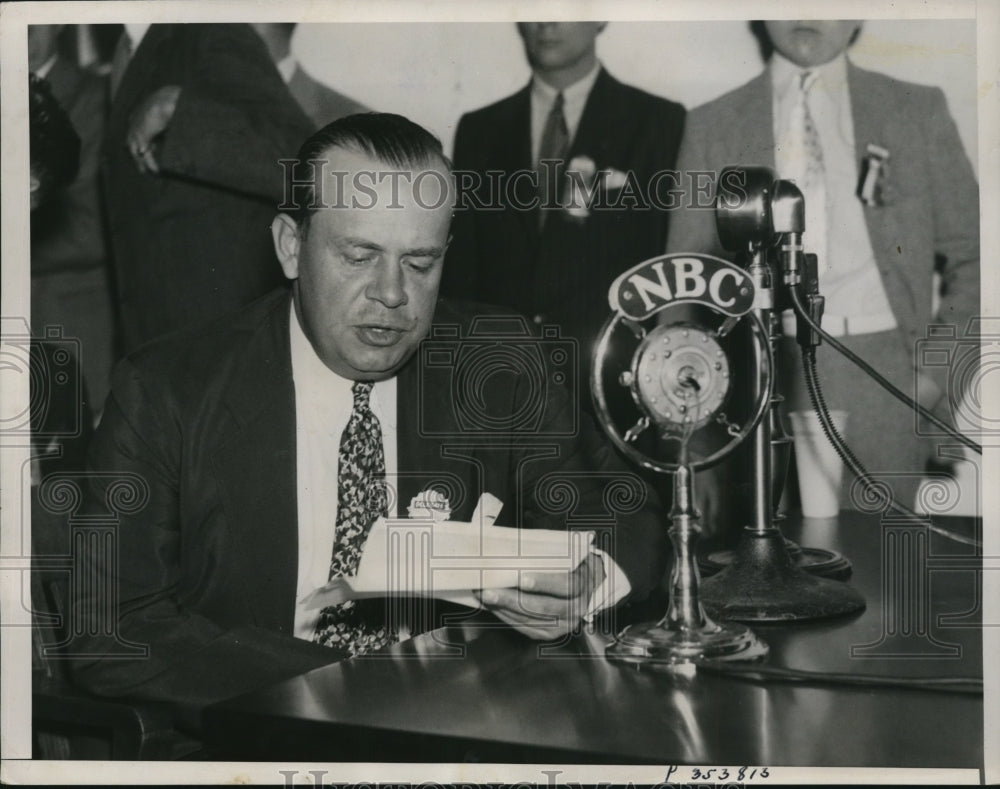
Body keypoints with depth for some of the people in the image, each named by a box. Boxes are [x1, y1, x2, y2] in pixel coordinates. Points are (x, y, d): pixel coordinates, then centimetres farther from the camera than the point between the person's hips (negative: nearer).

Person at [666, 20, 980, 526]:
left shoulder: (918, 111, 12)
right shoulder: (712, 125, 11)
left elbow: (971, 256, 13)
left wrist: (940, 368, 0)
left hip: (882, 380, 0)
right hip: (760, 376, 0)